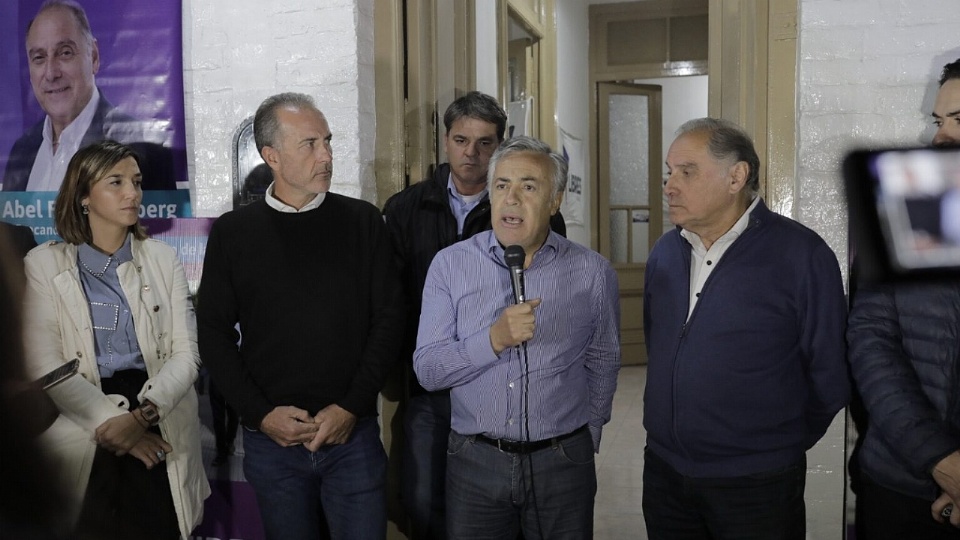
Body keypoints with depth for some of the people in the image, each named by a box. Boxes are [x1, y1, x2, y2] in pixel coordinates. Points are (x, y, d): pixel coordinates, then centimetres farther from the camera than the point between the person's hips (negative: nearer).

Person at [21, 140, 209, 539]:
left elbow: (185, 353, 1)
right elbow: (43, 364, -5)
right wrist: (112, 420, -15)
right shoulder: (43, 264, 3)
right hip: (82, 427, -1)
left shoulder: (163, 259, 8)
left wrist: (143, 414, -15)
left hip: (160, 428, 2)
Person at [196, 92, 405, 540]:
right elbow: (214, 333, 2)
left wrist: (351, 408, -9)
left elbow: (388, 319, -1)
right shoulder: (232, 232, 1)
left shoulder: (363, 222, 1)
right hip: (271, 437, 1)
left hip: (353, 433, 0)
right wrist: (261, 414, -8)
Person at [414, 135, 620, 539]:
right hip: (474, 461, 0)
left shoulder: (593, 273, -4)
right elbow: (427, 370, -9)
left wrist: (586, 436, 12)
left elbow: (602, 364, 7)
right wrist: (494, 339, -22)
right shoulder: (450, 264, -5)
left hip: (563, 463, 0)